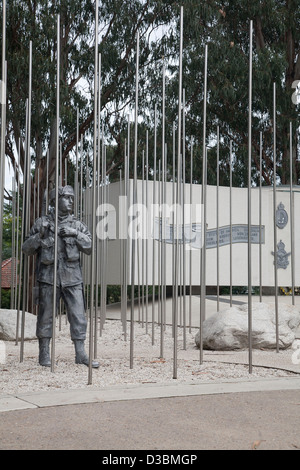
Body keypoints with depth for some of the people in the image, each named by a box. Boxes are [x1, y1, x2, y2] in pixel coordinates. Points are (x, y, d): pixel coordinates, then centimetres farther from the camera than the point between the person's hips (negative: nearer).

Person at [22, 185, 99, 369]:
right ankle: (44, 355, 14)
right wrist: (40, 235, -12)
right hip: (49, 278, -2)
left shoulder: (77, 225, 9)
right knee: (46, 317, 3)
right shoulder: (42, 223, 4)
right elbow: (27, 249, 5)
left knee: (78, 316, -1)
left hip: (72, 279, 2)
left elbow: (90, 248, 2)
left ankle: (81, 354, 6)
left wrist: (75, 234, -11)